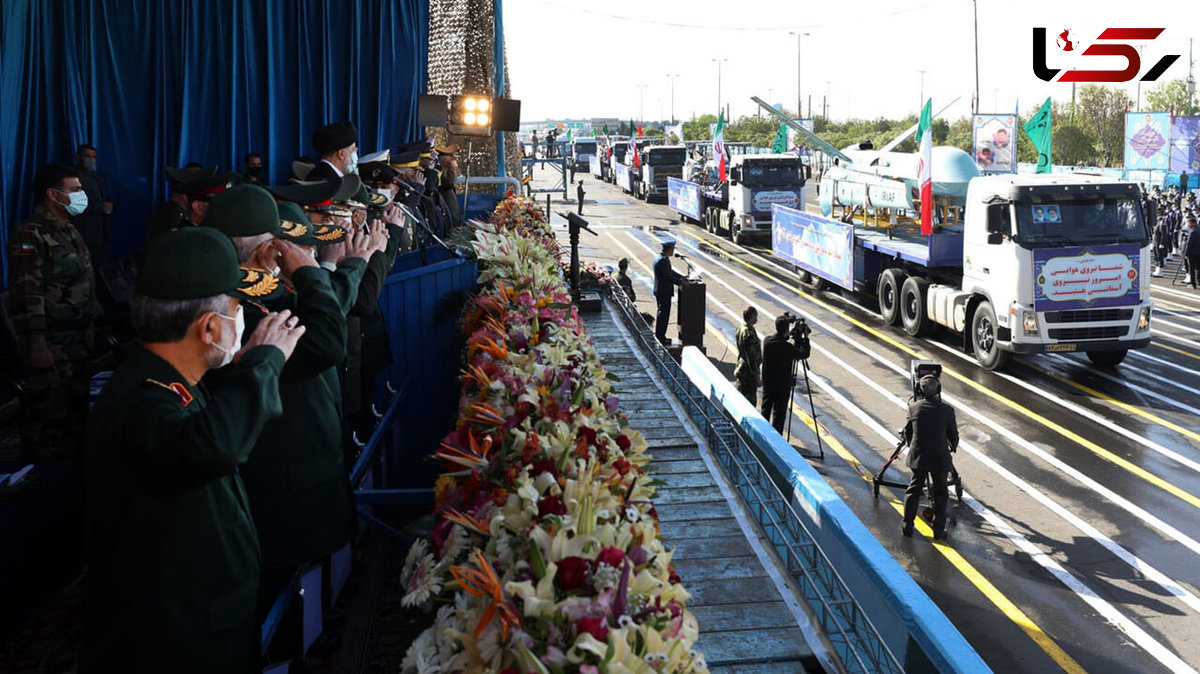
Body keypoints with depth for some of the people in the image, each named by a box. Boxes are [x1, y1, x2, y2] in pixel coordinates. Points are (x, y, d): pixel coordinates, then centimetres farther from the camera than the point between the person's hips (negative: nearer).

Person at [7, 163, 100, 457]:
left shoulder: (69, 230, 15)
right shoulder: (31, 235, -15)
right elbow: (28, 294, -20)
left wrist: (92, 328, 20)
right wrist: (37, 345, -24)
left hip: (79, 341, 9)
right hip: (51, 345, -9)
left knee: (78, 408, 15)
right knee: (52, 414, -3)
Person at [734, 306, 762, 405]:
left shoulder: (740, 329, 4)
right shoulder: (749, 334, -25)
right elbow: (751, 358, -24)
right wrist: (757, 377, -19)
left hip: (741, 370, 9)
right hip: (748, 373, -9)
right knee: (750, 401, -1)